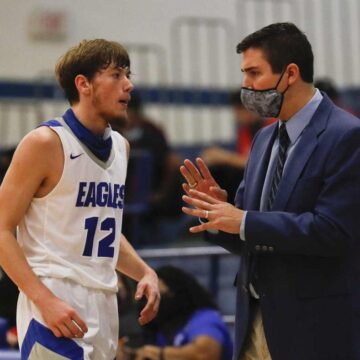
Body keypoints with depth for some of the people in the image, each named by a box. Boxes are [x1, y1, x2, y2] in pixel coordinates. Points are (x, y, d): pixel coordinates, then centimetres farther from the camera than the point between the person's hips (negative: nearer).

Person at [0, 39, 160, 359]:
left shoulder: (120, 147, 14)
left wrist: (144, 272, 8)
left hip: (104, 308, 7)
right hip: (56, 305, -7)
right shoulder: (45, 143, -9)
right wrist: (45, 300, -20)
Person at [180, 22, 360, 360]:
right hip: (257, 320, 7)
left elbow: (333, 230, -21)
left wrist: (244, 221, -19)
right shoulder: (265, 138, 14)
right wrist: (218, 211, -7)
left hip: (314, 326, -7)